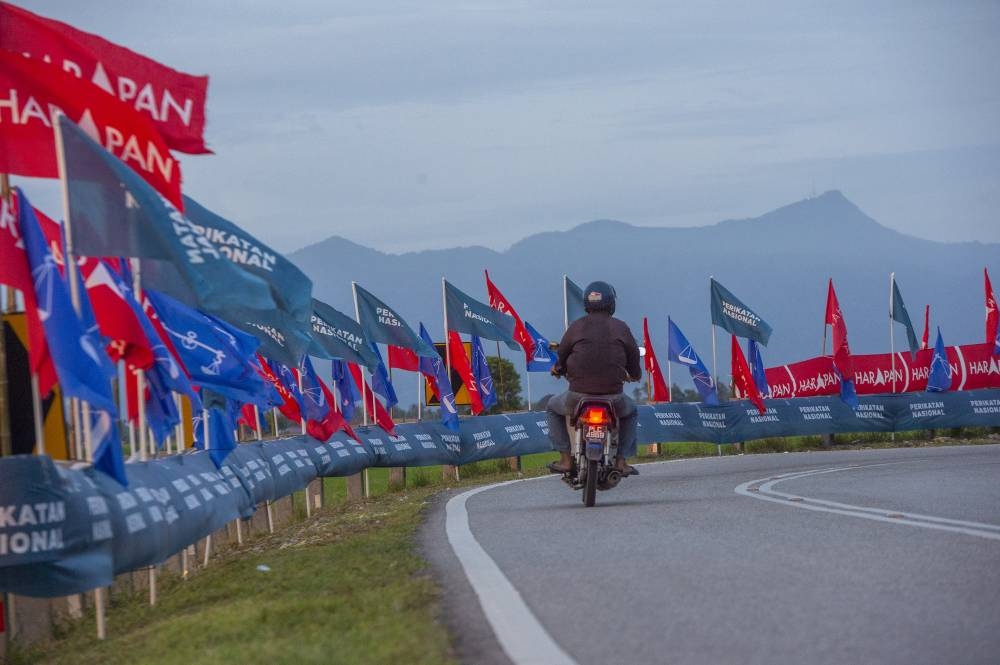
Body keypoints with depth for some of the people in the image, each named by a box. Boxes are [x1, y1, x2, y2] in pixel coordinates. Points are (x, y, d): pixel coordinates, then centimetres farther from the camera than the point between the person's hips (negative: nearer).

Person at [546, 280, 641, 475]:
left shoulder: (576, 327, 1)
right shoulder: (620, 328, 2)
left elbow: (562, 355, 9)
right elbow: (633, 356, 10)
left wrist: (558, 369, 35)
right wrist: (634, 375, 35)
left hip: (578, 397, -1)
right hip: (614, 397, 1)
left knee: (553, 408, 29)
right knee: (630, 412, 34)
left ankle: (565, 459, 16)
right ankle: (621, 460, 21)